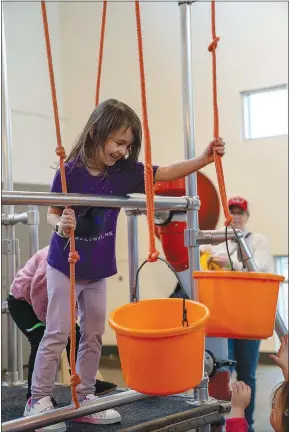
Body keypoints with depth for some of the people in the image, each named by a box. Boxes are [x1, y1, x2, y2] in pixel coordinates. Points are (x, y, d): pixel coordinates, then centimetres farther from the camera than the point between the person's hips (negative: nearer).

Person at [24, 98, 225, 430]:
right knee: (58, 333, -1)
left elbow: (165, 173, -5)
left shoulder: (124, 172, -5)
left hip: (98, 270, 5)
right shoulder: (70, 172, -18)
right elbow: (51, 214, -11)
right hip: (65, 266, -5)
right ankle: (38, 400, 12)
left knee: (93, 334, 11)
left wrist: (204, 159, -17)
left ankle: (84, 399, 24)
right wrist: (61, 224, -34)